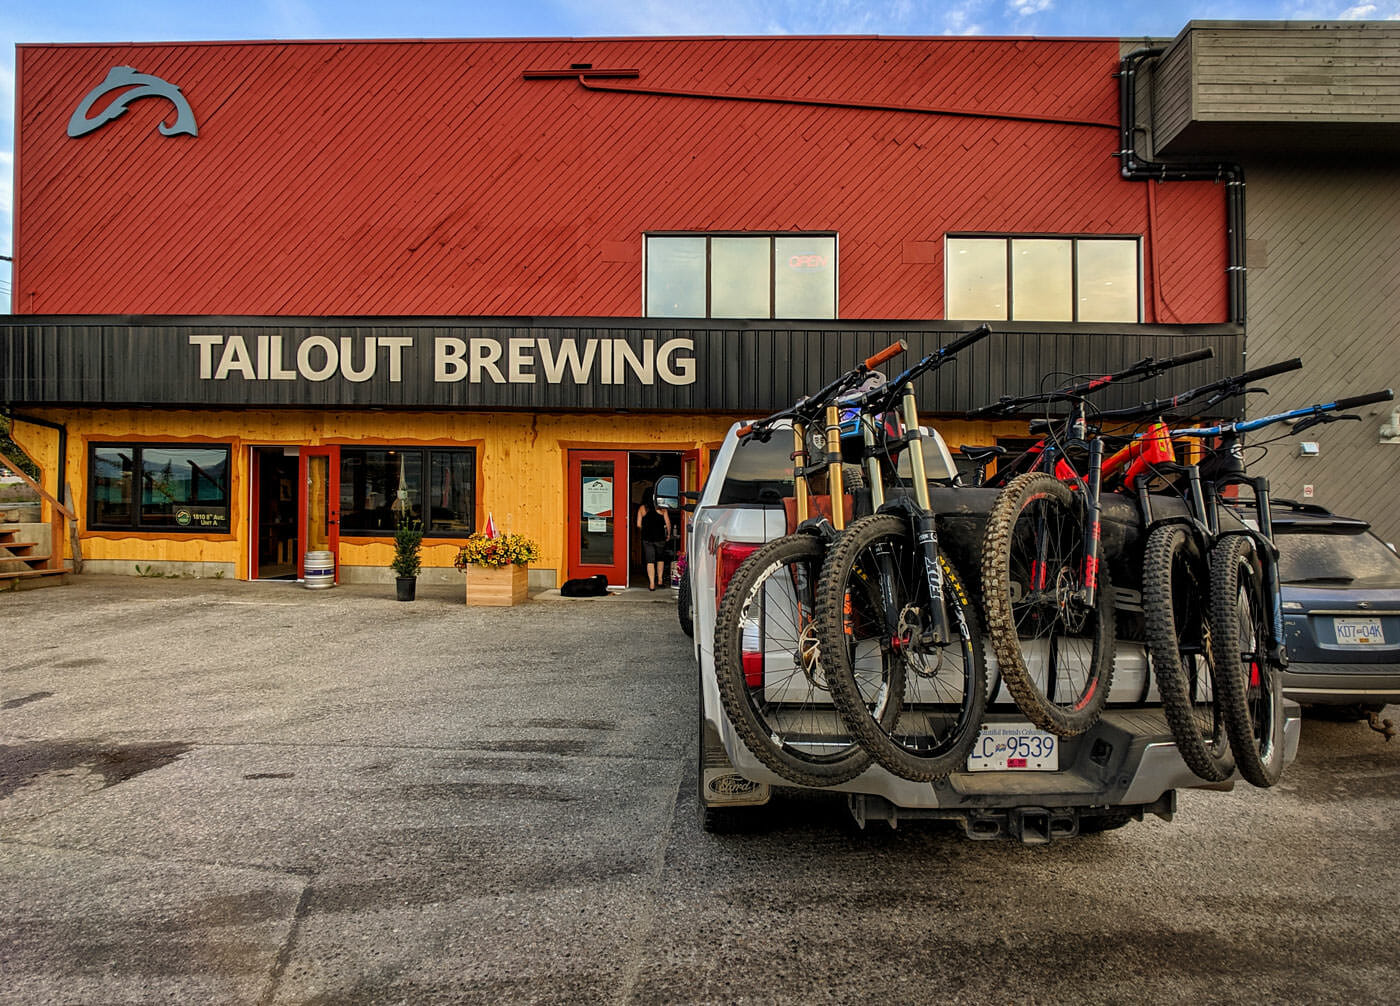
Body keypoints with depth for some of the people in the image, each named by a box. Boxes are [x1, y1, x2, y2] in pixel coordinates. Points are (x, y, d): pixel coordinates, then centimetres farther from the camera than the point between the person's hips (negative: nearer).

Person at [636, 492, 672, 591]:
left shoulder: (641, 508, 2)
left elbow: (638, 525, 1)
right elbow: (668, 523, -3)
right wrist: (668, 534, 11)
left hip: (647, 538, 0)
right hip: (659, 537, 0)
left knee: (650, 561, 3)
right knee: (660, 558, 20)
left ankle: (652, 584, 1)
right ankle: (660, 579, 25)